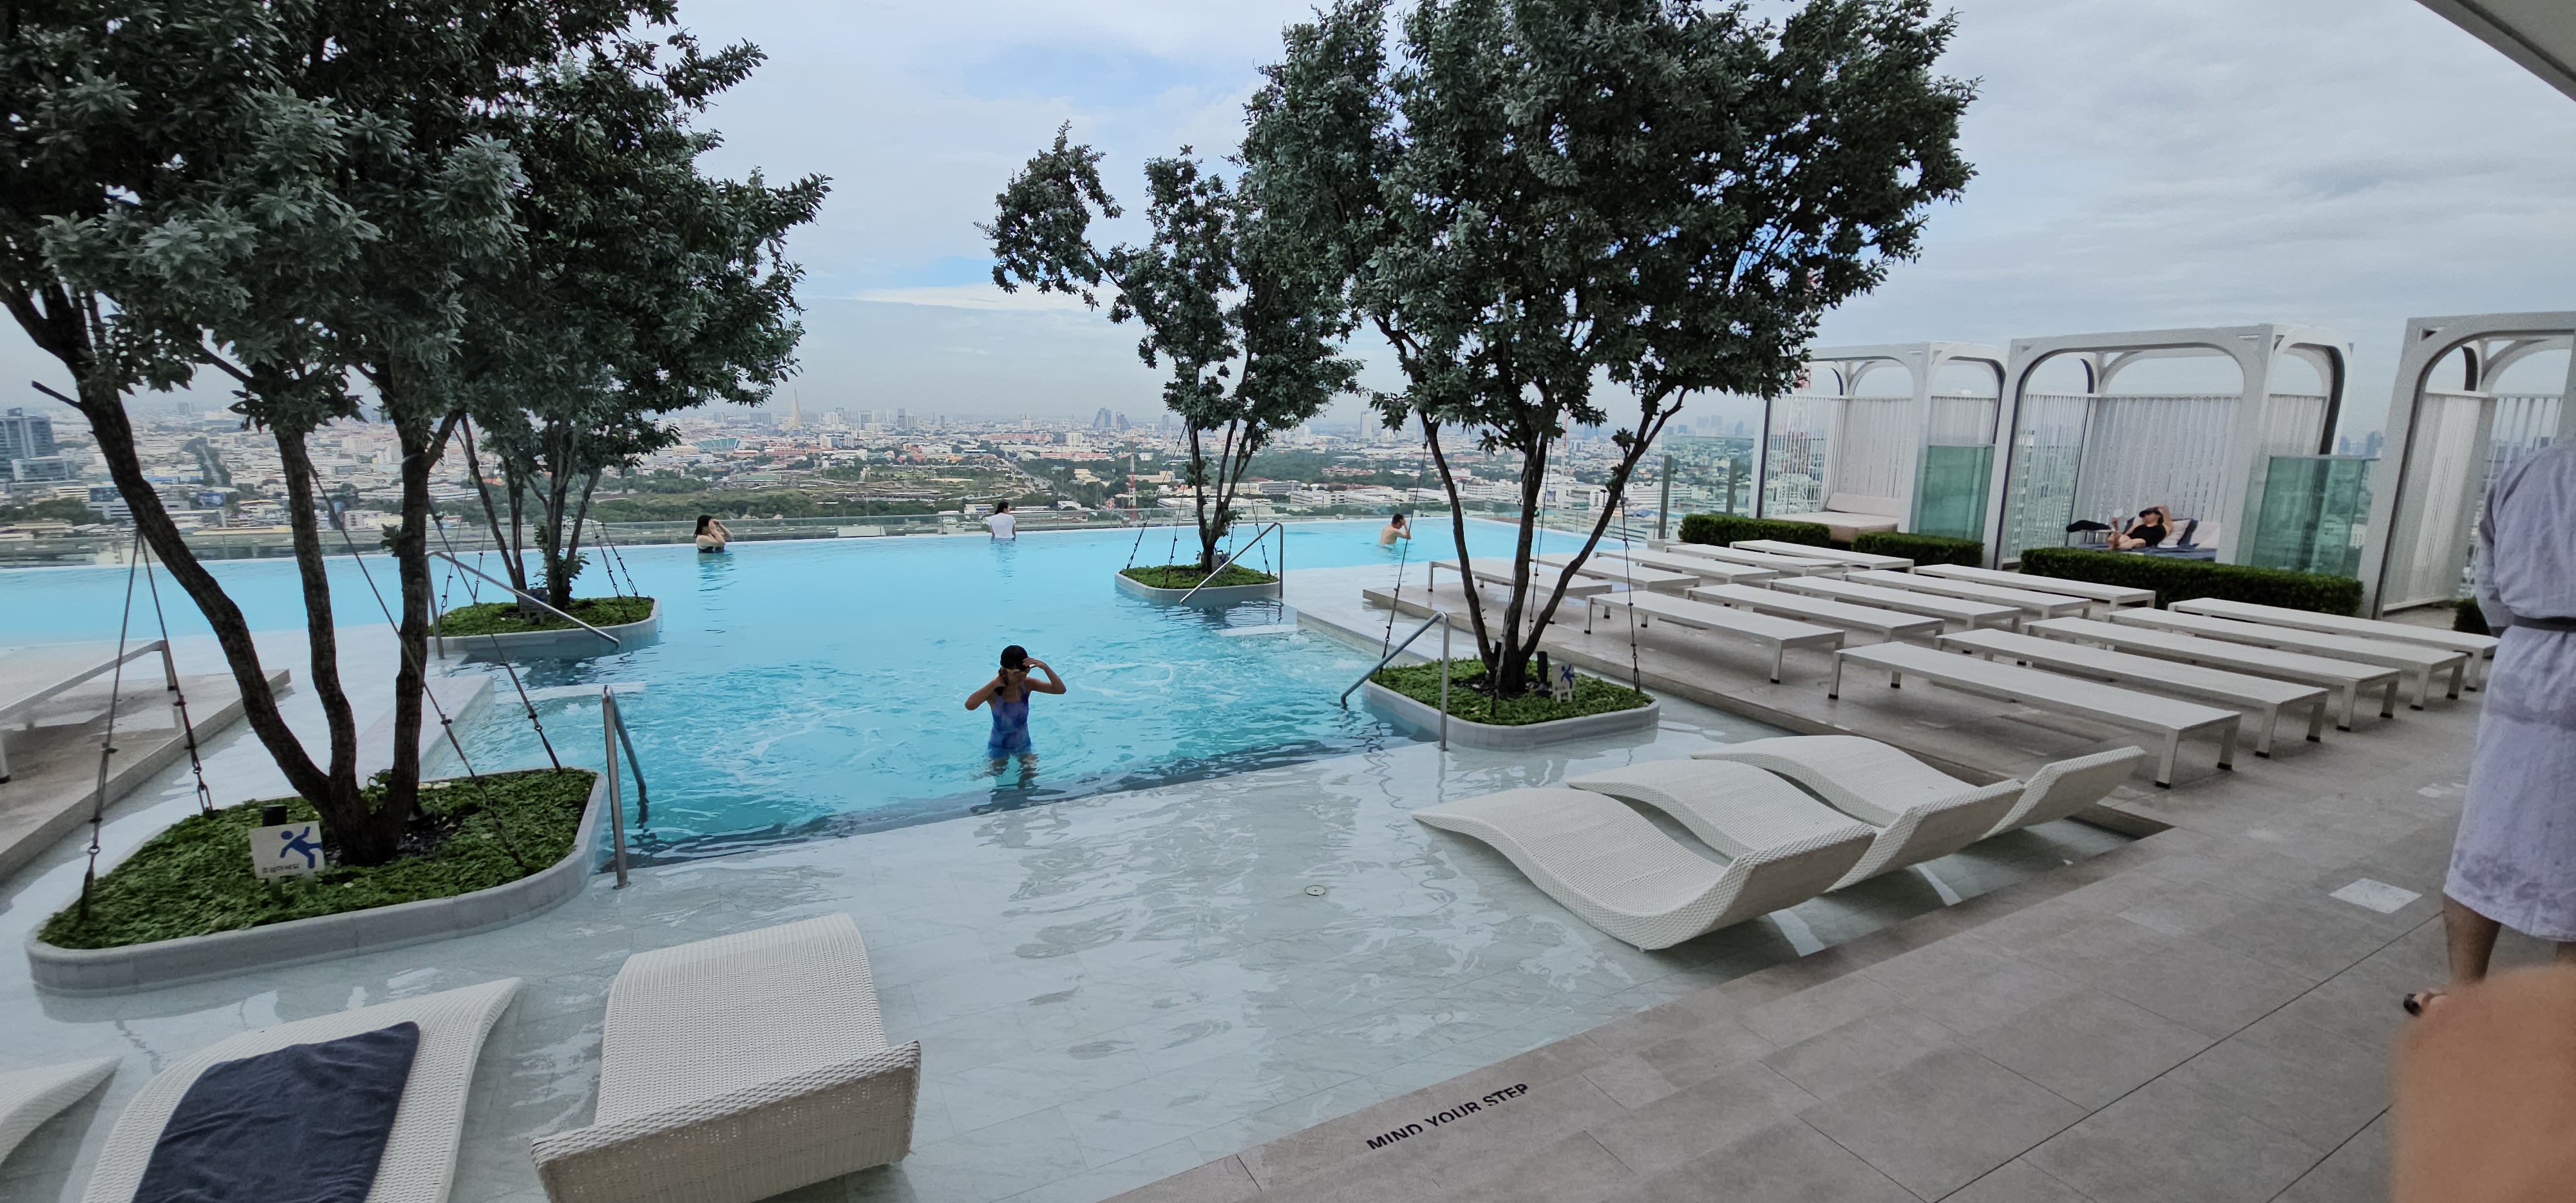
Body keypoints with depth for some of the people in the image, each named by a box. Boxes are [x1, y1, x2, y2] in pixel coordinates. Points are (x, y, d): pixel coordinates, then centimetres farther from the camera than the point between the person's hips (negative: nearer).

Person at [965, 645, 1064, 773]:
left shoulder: (1027, 685, -16)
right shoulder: (994, 691, -25)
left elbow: (1060, 689, -23)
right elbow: (969, 705, -44)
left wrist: (1045, 668, -36)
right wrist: (994, 684, -41)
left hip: (1024, 744, 3)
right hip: (999, 747, -2)